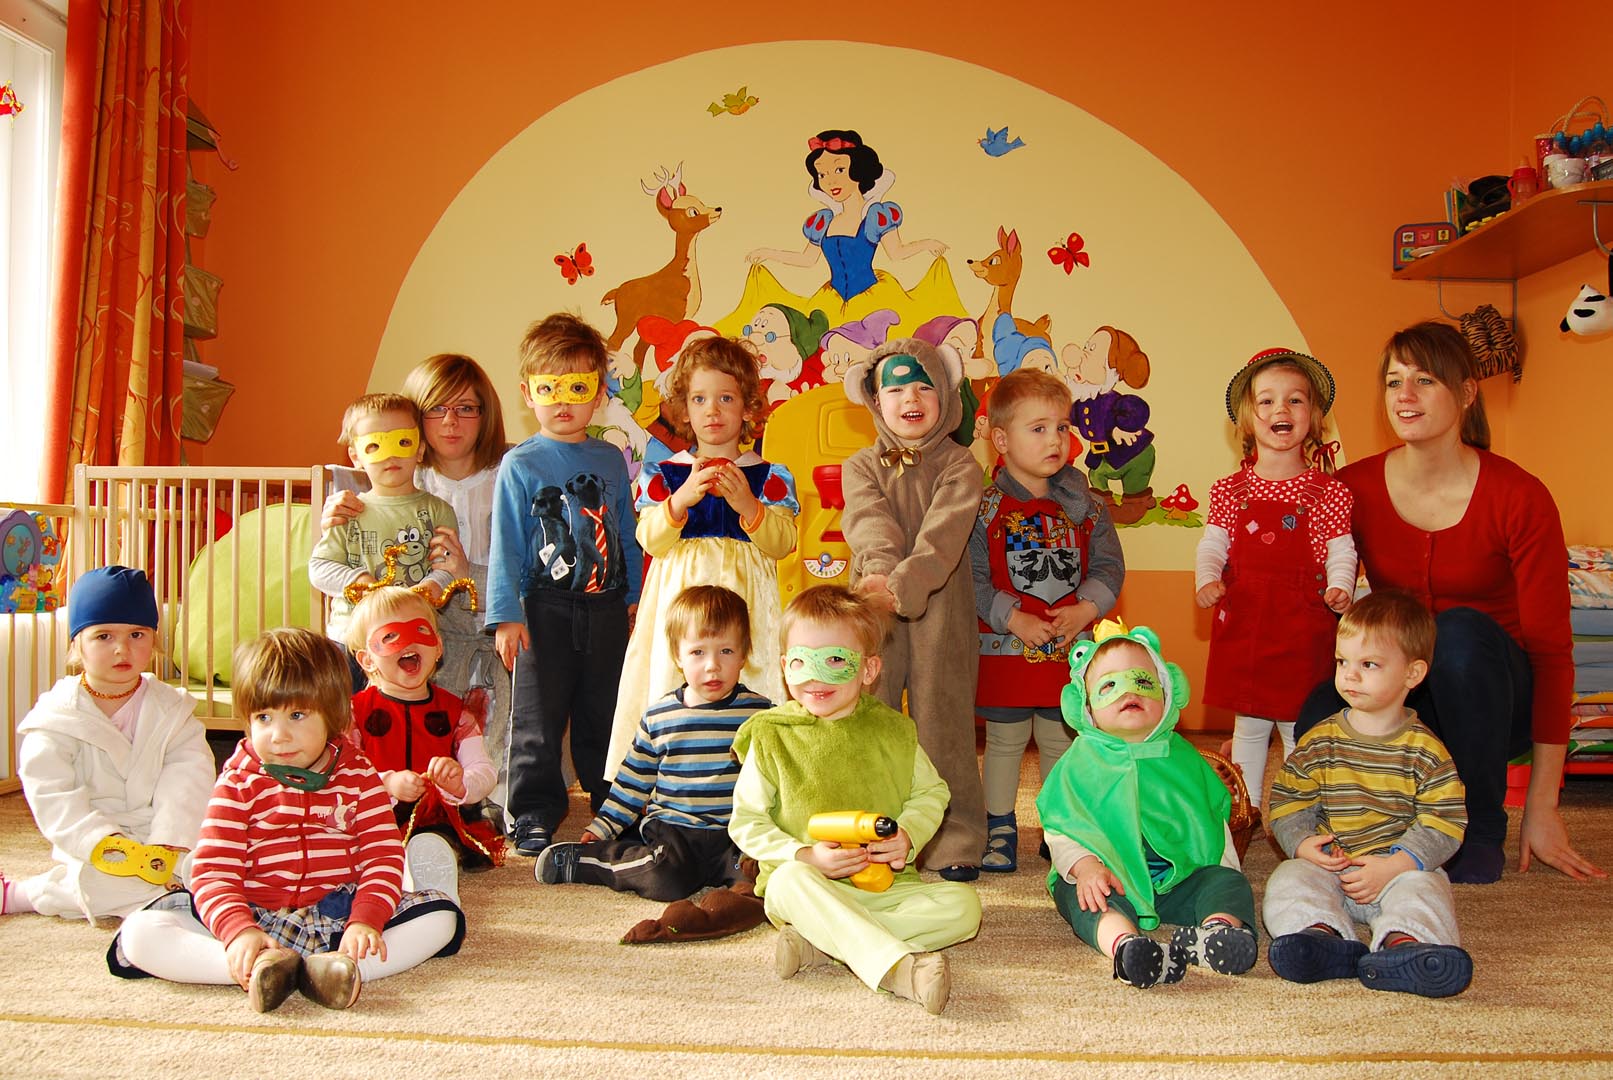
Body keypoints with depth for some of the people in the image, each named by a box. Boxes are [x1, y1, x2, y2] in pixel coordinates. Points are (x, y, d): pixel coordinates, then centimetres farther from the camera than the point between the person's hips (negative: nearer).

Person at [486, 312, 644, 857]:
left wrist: (635, 595, 12)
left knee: (606, 714, 14)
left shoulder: (610, 460, 9)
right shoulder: (520, 465, -3)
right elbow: (505, 545, -5)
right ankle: (536, 813, 15)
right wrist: (506, 614, -11)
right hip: (545, 611, -3)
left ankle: (615, 800, 29)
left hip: (606, 608, 3)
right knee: (538, 716, 3)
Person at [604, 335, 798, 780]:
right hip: (681, 598, 1)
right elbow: (651, 542, -2)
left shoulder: (769, 476, 6)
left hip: (744, 596, 0)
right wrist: (681, 499, -19)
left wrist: (748, 504, -19)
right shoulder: (663, 473, 7)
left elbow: (782, 542, -3)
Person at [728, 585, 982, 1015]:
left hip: (887, 885, 3)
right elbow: (746, 822, 0)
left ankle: (819, 944, -26)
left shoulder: (891, 731, 5)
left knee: (962, 906, -19)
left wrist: (908, 836, -9)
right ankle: (898, 966, -46)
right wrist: (806, 856, -17)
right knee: (791, 881, -35)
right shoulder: (771, 737, -1)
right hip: (808, 887, -2)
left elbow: (931, 793, 14)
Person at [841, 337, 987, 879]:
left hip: (939, 610, -1)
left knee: (942, 716, 2)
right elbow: (871, 526, -10)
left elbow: (944, 533, -15)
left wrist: (906, 584, -30)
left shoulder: (959, 465, 2)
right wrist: (883, 572, -30)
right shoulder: (861, 467, 8)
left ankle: (953, 839, 14)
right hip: (872, 609, 2)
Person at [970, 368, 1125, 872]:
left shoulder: (1083, 506, 2)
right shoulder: (984, 509, -9)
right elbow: (972, 578, -12)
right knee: (1004, 741, 9)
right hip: (1003, 649, -3)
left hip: (1069, 649, 3)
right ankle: (999, 829, 24)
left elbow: (1109, 566, 3)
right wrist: (1014, 619, -18)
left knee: (1062, 741, 13)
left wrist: (1086, 607, -13)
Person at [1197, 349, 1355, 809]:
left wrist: (1340, 587, -20)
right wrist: (1206, 579, -13)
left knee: (1299, 727, 6)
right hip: (1242, 621, 2)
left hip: (1304, 625, -2)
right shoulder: (1230, 491, 4)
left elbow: (1341, 551, -2)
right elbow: (1213, 545, 5)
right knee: (1248, 726, 13)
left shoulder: (1328, 493, -1)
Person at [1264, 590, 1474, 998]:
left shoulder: (1424, 750, -2)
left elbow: (1444, 822, -6)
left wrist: (1392, 866, -18)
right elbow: (1287, 802, 7)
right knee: (1288, 880, -23)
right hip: (1327, 867, 2)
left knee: (1422, 889, -31)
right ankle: (1322, 935, -47)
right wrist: (1304, 844, -13)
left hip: (1400, 868, -2)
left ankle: (1404, 941, -56)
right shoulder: (1319, 741, 5)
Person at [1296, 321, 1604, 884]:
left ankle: (1481, 829, -15)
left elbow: (1550, 648, -14)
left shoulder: (1519, 498, -16)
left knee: (1461, 629, -35)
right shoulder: (1353, 488, -8)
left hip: (1492, 696, -1)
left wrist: (1542, 807, -16)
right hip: (1402, 689, 1)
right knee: (1318, 721, -32)